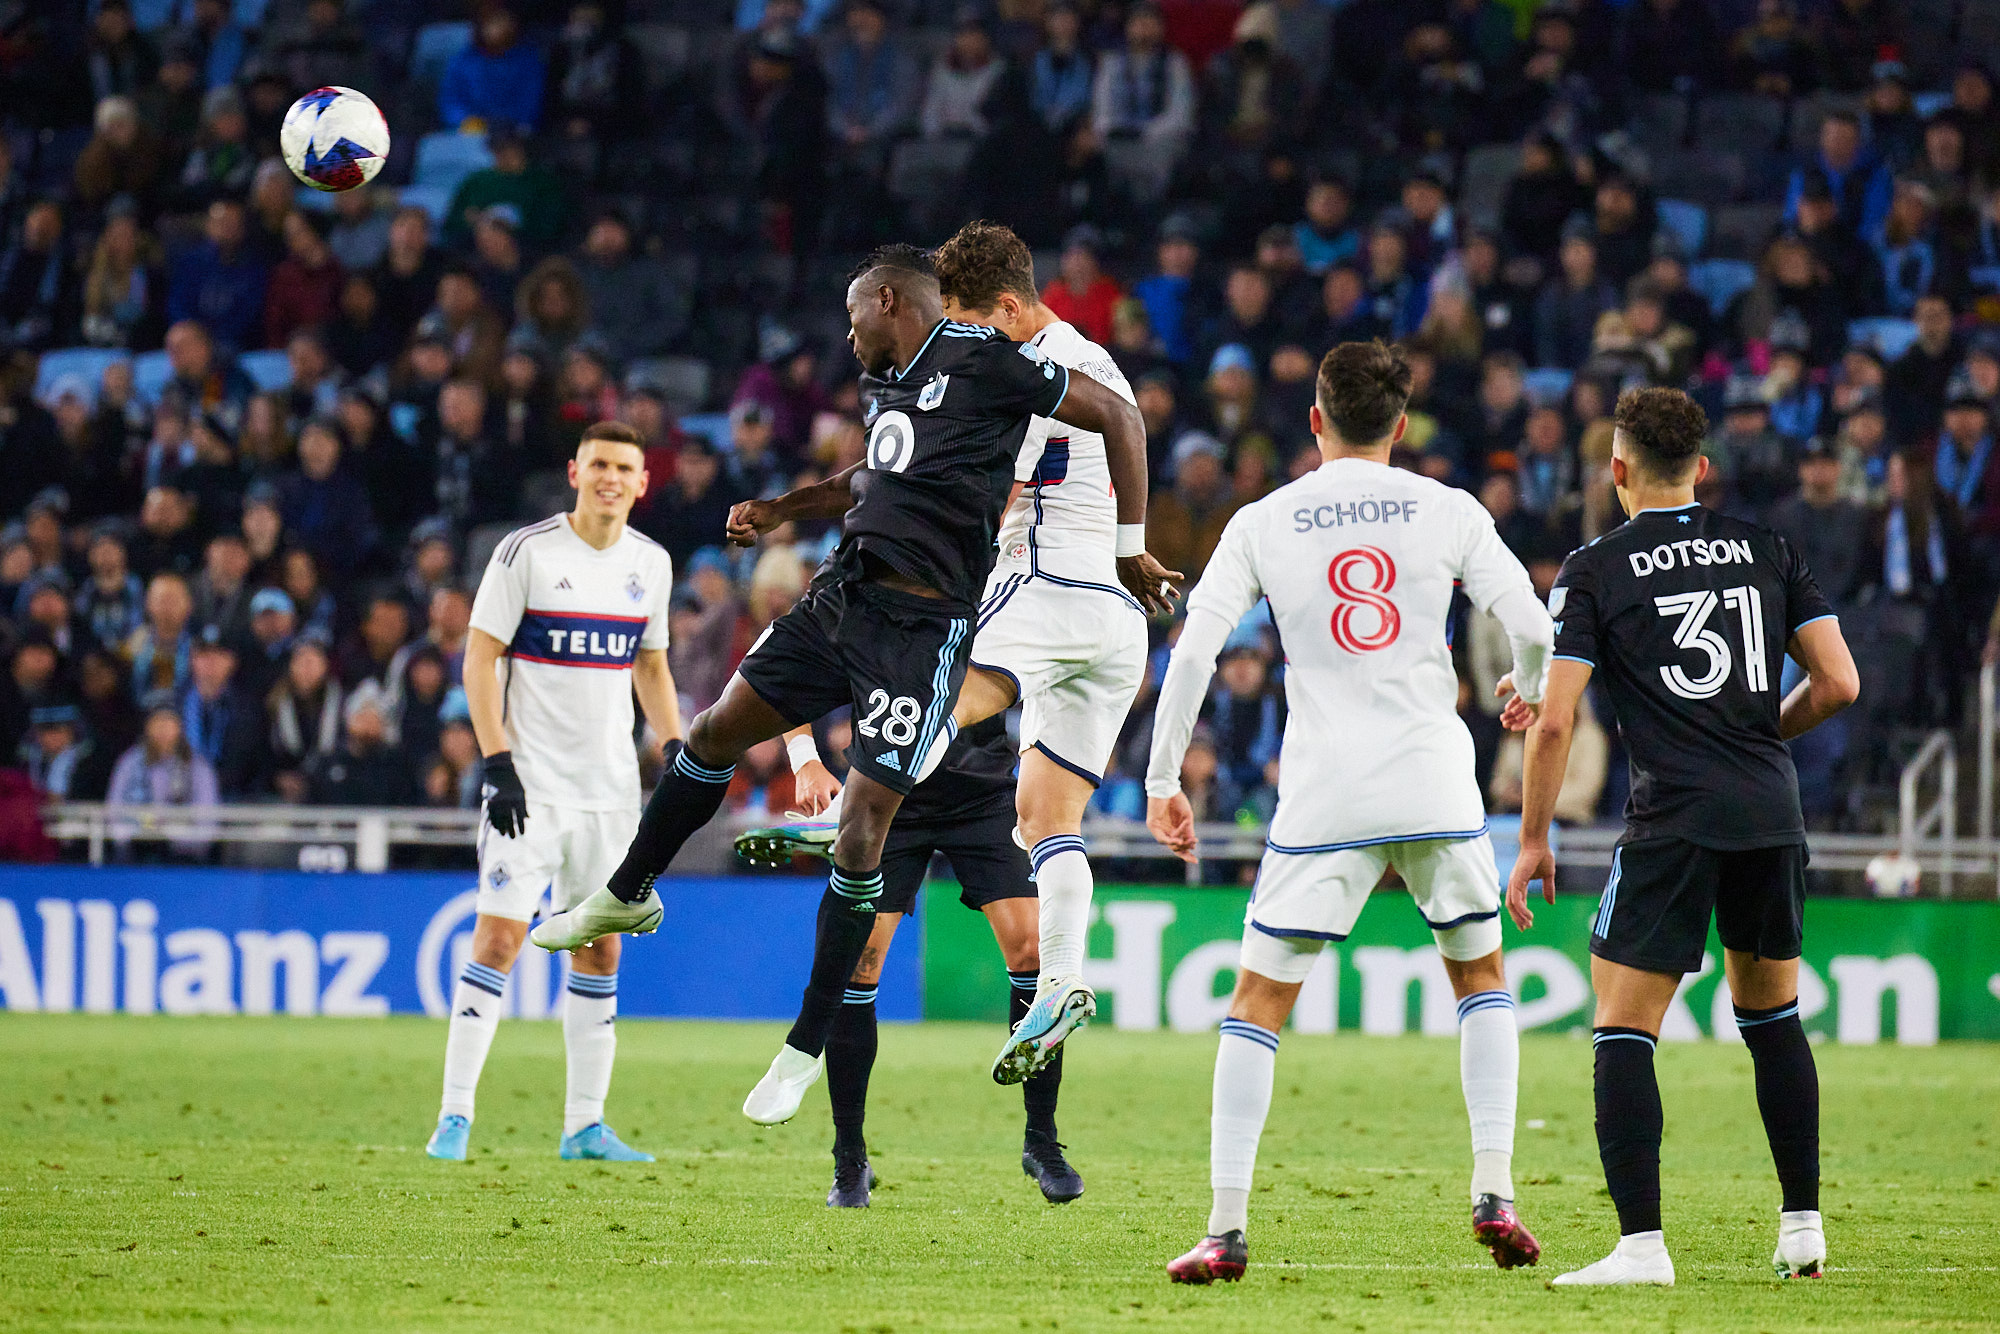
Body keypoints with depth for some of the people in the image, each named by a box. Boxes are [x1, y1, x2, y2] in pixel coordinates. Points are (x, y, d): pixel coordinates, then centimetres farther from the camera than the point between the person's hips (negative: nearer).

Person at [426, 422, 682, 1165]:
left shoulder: (650, 564, 9)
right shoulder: (526, 552, -7)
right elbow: (479, 660, -7)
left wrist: (676, 751, 7)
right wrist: (497, 763, -15)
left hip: (611, 788, 5)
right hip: (531, 782, -5)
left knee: (600, 946, 6)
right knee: (498, 934, -11)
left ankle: (585, 1125, 11)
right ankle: (455, 1115, -7)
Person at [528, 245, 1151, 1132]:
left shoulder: (980, 359, -9)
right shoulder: (890, 386, 15)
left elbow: (1119, 418, -6)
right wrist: (780, 511, 29)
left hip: (920, 628, -8)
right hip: (844, 594, 8)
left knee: (862, 827, -8)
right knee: (715, 731, 12)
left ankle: (808, 1048, 2)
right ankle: (626, 896, 35)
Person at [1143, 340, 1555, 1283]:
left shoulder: (1263, 524, 3)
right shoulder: (1448, 512, 3)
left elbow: (1193, 650, -3)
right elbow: (1531, 626, 0)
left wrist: (1162, 780, 5)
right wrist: (1530, 691, 24)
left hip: (1322, 798, -1)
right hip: (1435, 782, 1)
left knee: (1258, 1000, 6)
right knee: (1480, 976, 21)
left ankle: (1227, 1229, -3)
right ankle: (1494, 1189, 7)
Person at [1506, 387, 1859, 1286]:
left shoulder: (1594, 571, 0)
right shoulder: (1765, 550, 10)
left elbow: (1554, 721, -6)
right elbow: (1838, 683, 7)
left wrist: (1533, 840, 4)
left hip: (1672, 823, -4)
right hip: (1772, 816, 4)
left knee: (1622, 1028, -1)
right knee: (1772, 1013, 21)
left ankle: (1641, 1244, -13)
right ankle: (1803, 1228, 19)